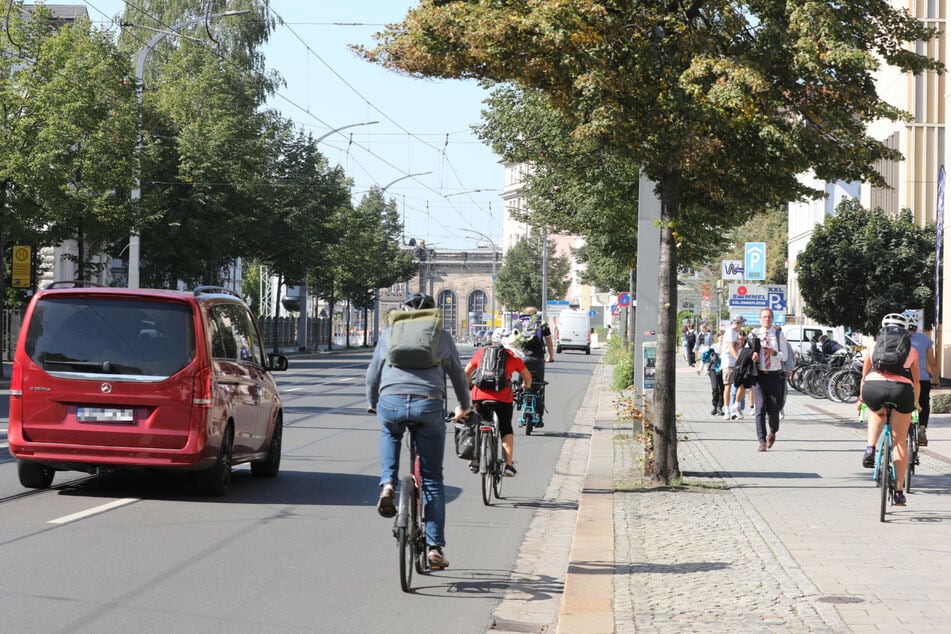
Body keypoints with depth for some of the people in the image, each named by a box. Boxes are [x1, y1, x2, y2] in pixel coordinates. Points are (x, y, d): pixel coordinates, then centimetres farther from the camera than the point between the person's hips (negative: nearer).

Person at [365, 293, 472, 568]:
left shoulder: (389, 333, 18)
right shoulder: (442, 336, 17)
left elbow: (373, 372, 25)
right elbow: (458, 376, 27)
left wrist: (372, 402, 43)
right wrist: (464, 406, 45)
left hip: (390, 403, 0)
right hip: (428, 406, 0)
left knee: (389, 433, 38)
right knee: (432, 479, 11)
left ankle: (388, 485, 14)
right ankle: (435, 548, 8)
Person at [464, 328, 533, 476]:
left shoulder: (481, 352, 17)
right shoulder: (513, 356, 13)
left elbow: (466, 372, 26)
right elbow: (527, 377, 20)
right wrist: (525, 387, 42)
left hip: (479, 395, 1)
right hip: (503, 397, -1)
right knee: (506, 429, 13)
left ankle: (475, 459, 11)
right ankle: (509, 464, 5)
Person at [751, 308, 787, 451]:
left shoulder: (779, 335, 5)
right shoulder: (754, 335, 5)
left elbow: (784, 356, 2)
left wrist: (773, 352, -16)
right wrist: (752, 357, -11)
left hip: (775, 375, 1)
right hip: (759, 375, 0)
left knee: (773, 409, 2)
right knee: (760, 408, -10)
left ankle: (772, 433, 33)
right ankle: (762, 442, -7)